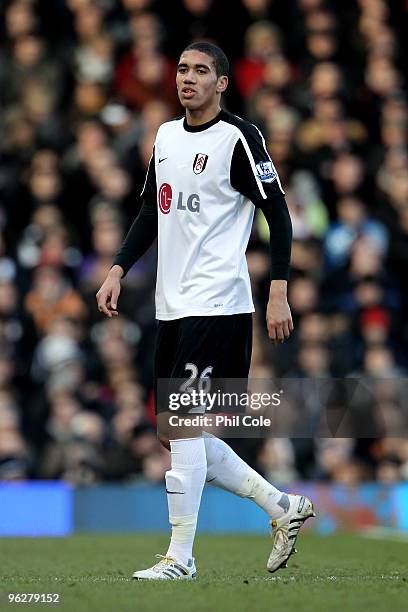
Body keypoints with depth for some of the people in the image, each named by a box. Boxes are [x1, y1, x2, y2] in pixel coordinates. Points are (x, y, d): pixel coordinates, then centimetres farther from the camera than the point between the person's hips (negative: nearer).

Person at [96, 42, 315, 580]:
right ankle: (283, 507, 21)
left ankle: (180, 558, -3)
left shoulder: (238, 138, -8)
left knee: (180, 426, -10)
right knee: (176, 432, 9)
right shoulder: (166, 136, 14)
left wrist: (279, 292, -16)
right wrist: (118, 270, 13)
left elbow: (278, 213, -9)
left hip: (217, 306, -8)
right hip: (172, 307, 8)